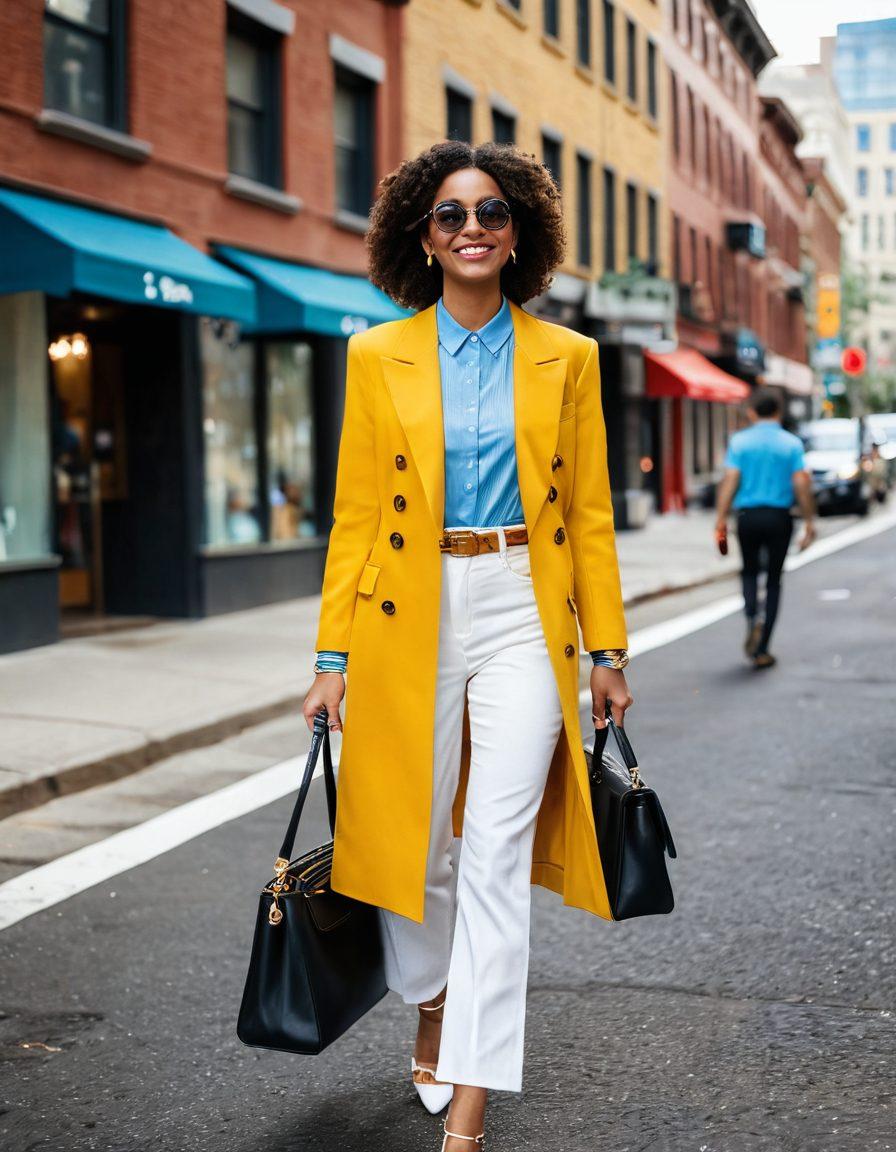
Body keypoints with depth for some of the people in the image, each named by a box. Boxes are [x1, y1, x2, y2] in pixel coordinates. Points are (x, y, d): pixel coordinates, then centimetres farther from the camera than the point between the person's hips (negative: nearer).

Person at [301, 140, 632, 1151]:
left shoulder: (565, 358, 5)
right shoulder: (378, 358, 4)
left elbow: (589, 516, 6)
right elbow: (354, 517, 3)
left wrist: (607, 651, 4)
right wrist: (333, 656, -1)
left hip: (523, 613, -1)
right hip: (409, 616, 1)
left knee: (497, 857, -6)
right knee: (414, 844, 10)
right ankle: (432, 1012, 39)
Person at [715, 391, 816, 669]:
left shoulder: (739, 441, 1)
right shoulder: (792, 444, 1)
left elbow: (729, 480, -6)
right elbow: (801, 485, -5)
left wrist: (721, 518, -5)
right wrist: (809, 522, 1)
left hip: (748, 517, 0)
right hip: (779, 518, 0)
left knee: (749, 572, 21)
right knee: (773, 579, 9)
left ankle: (753, 617, -9)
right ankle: (762, 649, 7)